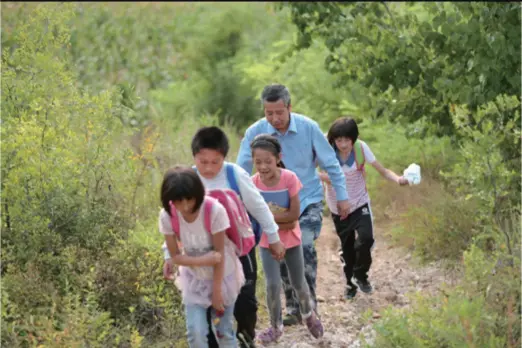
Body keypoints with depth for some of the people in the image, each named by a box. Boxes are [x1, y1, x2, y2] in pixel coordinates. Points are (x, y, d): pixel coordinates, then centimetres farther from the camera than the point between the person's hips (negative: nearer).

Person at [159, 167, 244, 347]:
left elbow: (219, 253, -20)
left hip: (223, 276, -2)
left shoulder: (215, 210, -29)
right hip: (194, 278, 2)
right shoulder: (167, 216, -21)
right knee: (195, 333, -4)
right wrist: (203, 261, -29)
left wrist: (217, 291, -15)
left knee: (225, 331, 7)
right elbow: (175, 256, -12)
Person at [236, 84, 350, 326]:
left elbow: (330, 163, -3)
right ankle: (294, 309, 18)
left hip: (308, 199, -2)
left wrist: (342, 196, -1)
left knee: (305, 247, -19)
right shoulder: (255, 132, -13)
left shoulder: (308, 128, -13)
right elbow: (241, 170, -7)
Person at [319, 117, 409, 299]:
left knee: (366, 238, -21)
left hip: (360, 203, -1)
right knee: (347, 247, 12)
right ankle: (350, 283, 36)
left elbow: (382, 170, -18)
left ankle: (360, 275, 5)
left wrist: (398, 179, -38)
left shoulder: (361, 148, -18)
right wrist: (323, 176, -29)